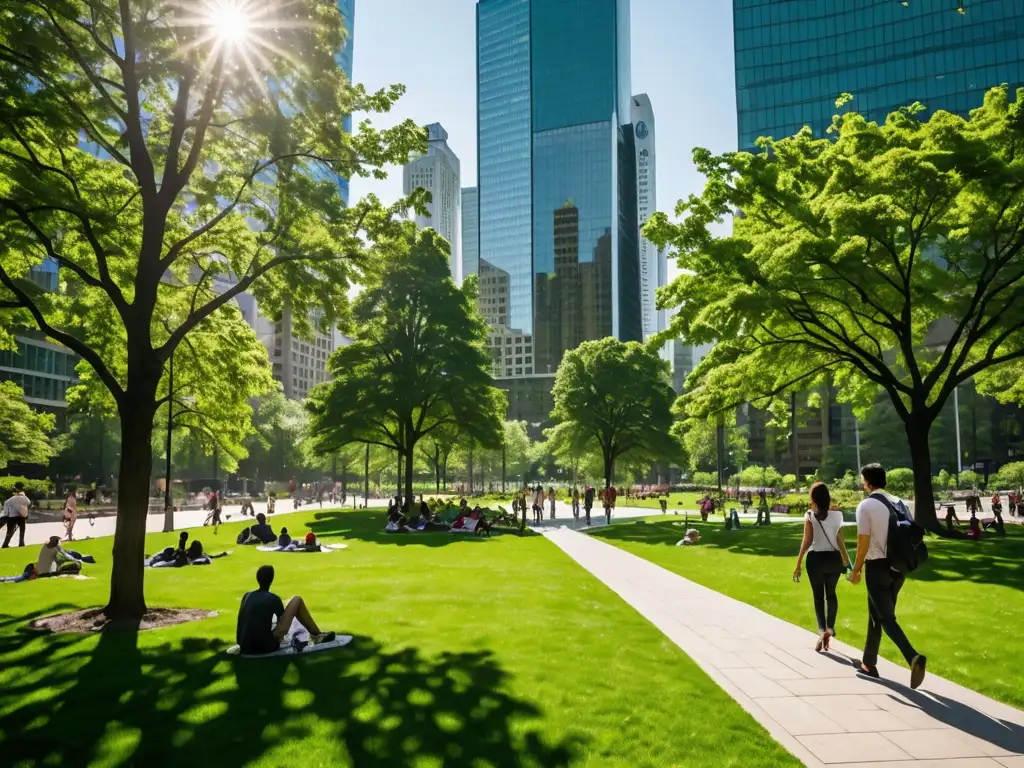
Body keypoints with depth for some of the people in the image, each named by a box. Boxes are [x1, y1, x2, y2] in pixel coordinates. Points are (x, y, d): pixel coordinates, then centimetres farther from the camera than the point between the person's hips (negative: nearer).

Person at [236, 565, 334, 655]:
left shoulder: (247, 596, 8)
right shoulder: (273, 599, -6)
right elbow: (283, 626, 8)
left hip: (245, 648, 6)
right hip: (266, 647, -6)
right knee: (297, 601, 6)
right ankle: (317, 635, 18)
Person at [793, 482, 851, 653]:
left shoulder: (810, 515, -9)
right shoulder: (836, 514, 1)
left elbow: (807, 541, -12)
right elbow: (839, 539, 3)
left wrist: (798, 564, -8)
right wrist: (846, 560, 17)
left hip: (815, 558, -3)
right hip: (834, 557, 3)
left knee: (818, 596, 5)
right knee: (831, 594, 19)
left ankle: (822, 630, -10)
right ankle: (830, 628, 24)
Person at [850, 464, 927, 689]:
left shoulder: (866, 505, -12)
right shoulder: (898, 503, 7)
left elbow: (864, 542, -13)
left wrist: (856, 570, -3)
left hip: (878, 566, -7)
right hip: (898, 565, 7)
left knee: (886, 618, -3)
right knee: (876, 614, 17)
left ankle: (913, 658, -22)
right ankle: (868, 664, 26)